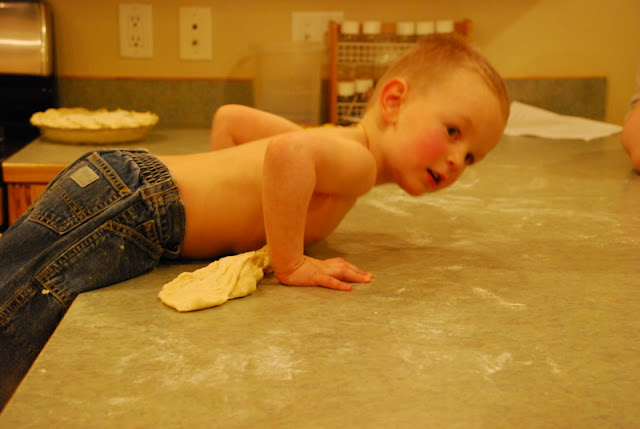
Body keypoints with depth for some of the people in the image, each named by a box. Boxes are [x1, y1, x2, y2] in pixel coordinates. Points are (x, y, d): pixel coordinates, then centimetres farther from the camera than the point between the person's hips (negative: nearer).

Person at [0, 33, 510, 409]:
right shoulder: (358, 161, -12)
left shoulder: (329, 142, 17)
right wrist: (289, 265, -24)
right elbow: (286, 153, -34)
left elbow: (229, 117, 24)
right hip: (123, 211, -9)